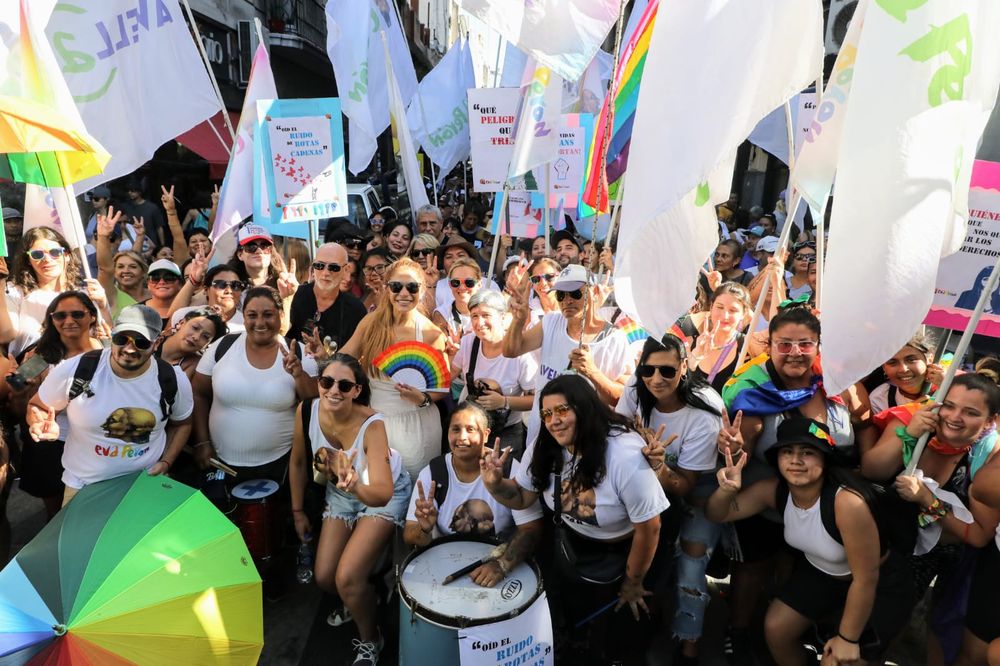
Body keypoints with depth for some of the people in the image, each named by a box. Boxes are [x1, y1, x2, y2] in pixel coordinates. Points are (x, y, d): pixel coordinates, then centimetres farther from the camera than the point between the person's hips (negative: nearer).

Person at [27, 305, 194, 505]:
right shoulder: (73, 370, -17)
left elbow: (182, 423, 5)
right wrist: (42, 425, -22)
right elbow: (36, 407, 0)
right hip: (83, 485, 0)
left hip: (146, 482, 1)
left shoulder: (174, 380, -13)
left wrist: (166, 462, -6)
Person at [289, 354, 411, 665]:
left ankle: (370, 640, 18)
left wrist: (356, 485, -64)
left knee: (347, 579, -14)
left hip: (384, 494, -5)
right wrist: (298, 511, 5)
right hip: (339, 492, 5)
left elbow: (382, 494, -43)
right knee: (324, 577, 6)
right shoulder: (307, 411, -22)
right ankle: (360, 599, 42)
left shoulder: (372, 424, -36)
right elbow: (298, 462, -4)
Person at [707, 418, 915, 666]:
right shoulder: (775, 490, -19)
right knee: (775, 628, 2)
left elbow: (865, 579, -27)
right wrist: (726, 489, -36)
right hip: (819, 572, 5)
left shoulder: (848, 502, -37)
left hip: (879, 585, -5)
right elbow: (716, 515, -12)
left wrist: (847, 638, -16)